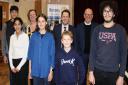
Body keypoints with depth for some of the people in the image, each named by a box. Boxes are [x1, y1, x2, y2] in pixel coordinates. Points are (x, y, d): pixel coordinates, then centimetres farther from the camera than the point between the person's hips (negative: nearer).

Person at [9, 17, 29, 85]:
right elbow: (10, 52, 7)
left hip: (22, 62, -4)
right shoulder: (12, 37, 7)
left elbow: (26, 53, -9)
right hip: (13, 62, 4)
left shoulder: (25, 36, -7)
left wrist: (19, 66, -9)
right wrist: (11, 66, -1)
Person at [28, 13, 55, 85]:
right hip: (35, 70, 2)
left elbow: (52, 54, -3)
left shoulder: (50, 36, -4)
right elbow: (30, 52, 4)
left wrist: (51, 71, -6)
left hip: (46, 70, -1)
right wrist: (30, 69, 2)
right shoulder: (34, 36, 2)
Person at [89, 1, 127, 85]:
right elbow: (92, 51, 2)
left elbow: (123, 53, -3)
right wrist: (91, 71, -2)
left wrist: (121, 75, -6)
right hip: (97, 70, 1)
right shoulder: (97, 29, 1)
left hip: (113, 72, -1)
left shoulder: (120, 30, -3)